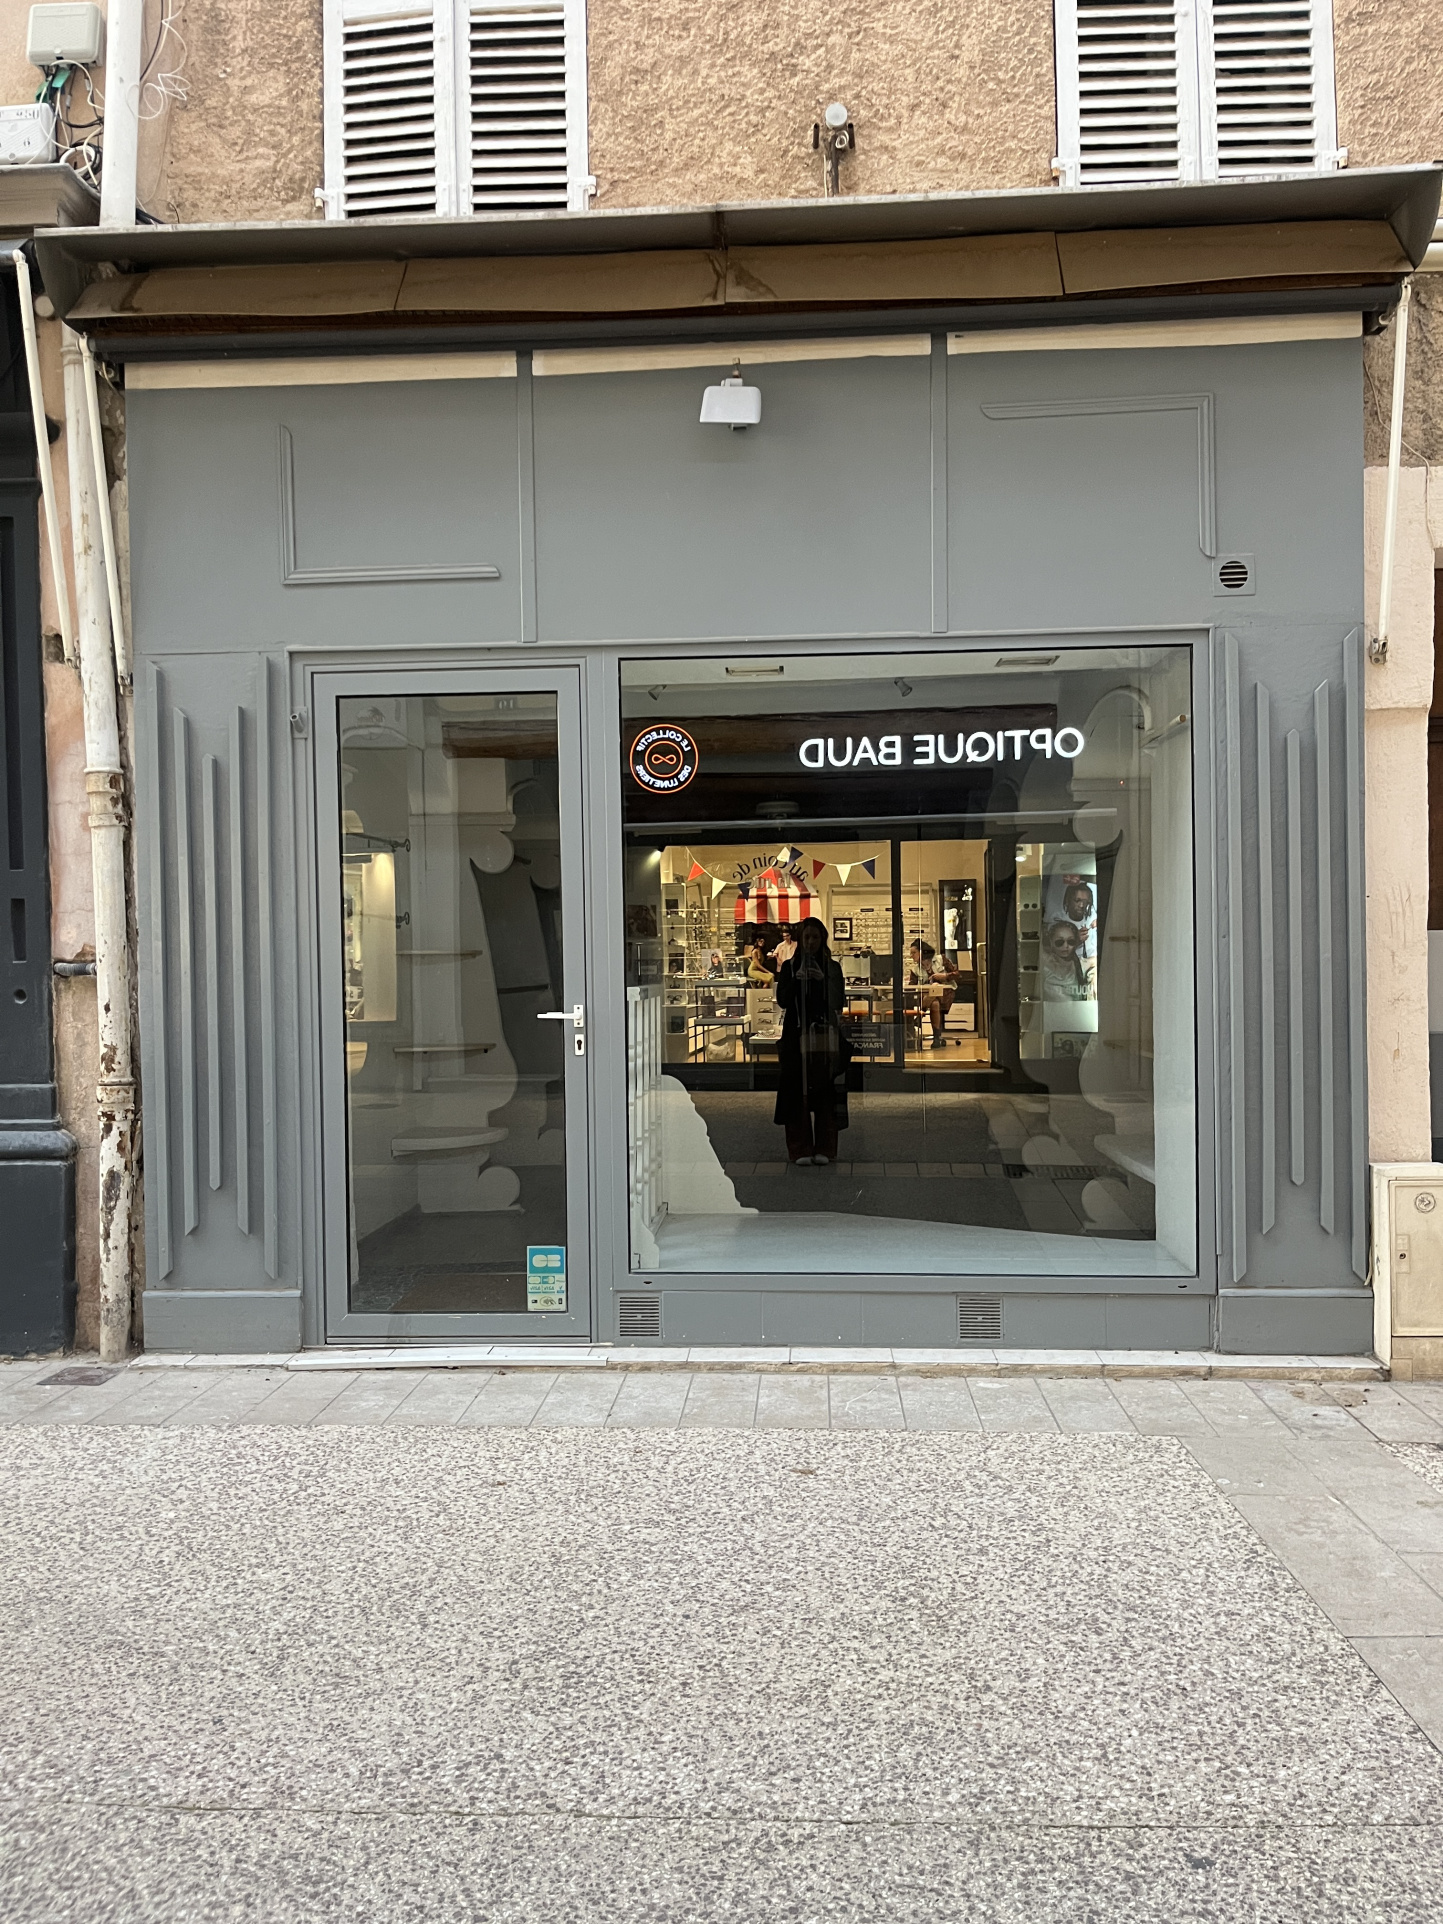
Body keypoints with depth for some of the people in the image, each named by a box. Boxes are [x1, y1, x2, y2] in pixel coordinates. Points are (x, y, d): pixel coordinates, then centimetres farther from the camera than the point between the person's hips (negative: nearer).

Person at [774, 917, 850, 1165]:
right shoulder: (790, 967, 8)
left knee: (826, 1093, -1)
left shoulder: (833, 968, 10)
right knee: (799, 1093, -4)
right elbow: (782, 1000, -2)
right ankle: (801, 1149, 1)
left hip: (826, 1037, 1)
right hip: (798, 1037, -1)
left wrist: (823, 980, -11)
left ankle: (825, 1148, 5)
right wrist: (797, 980, -15)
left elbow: (840, 1002, 3)